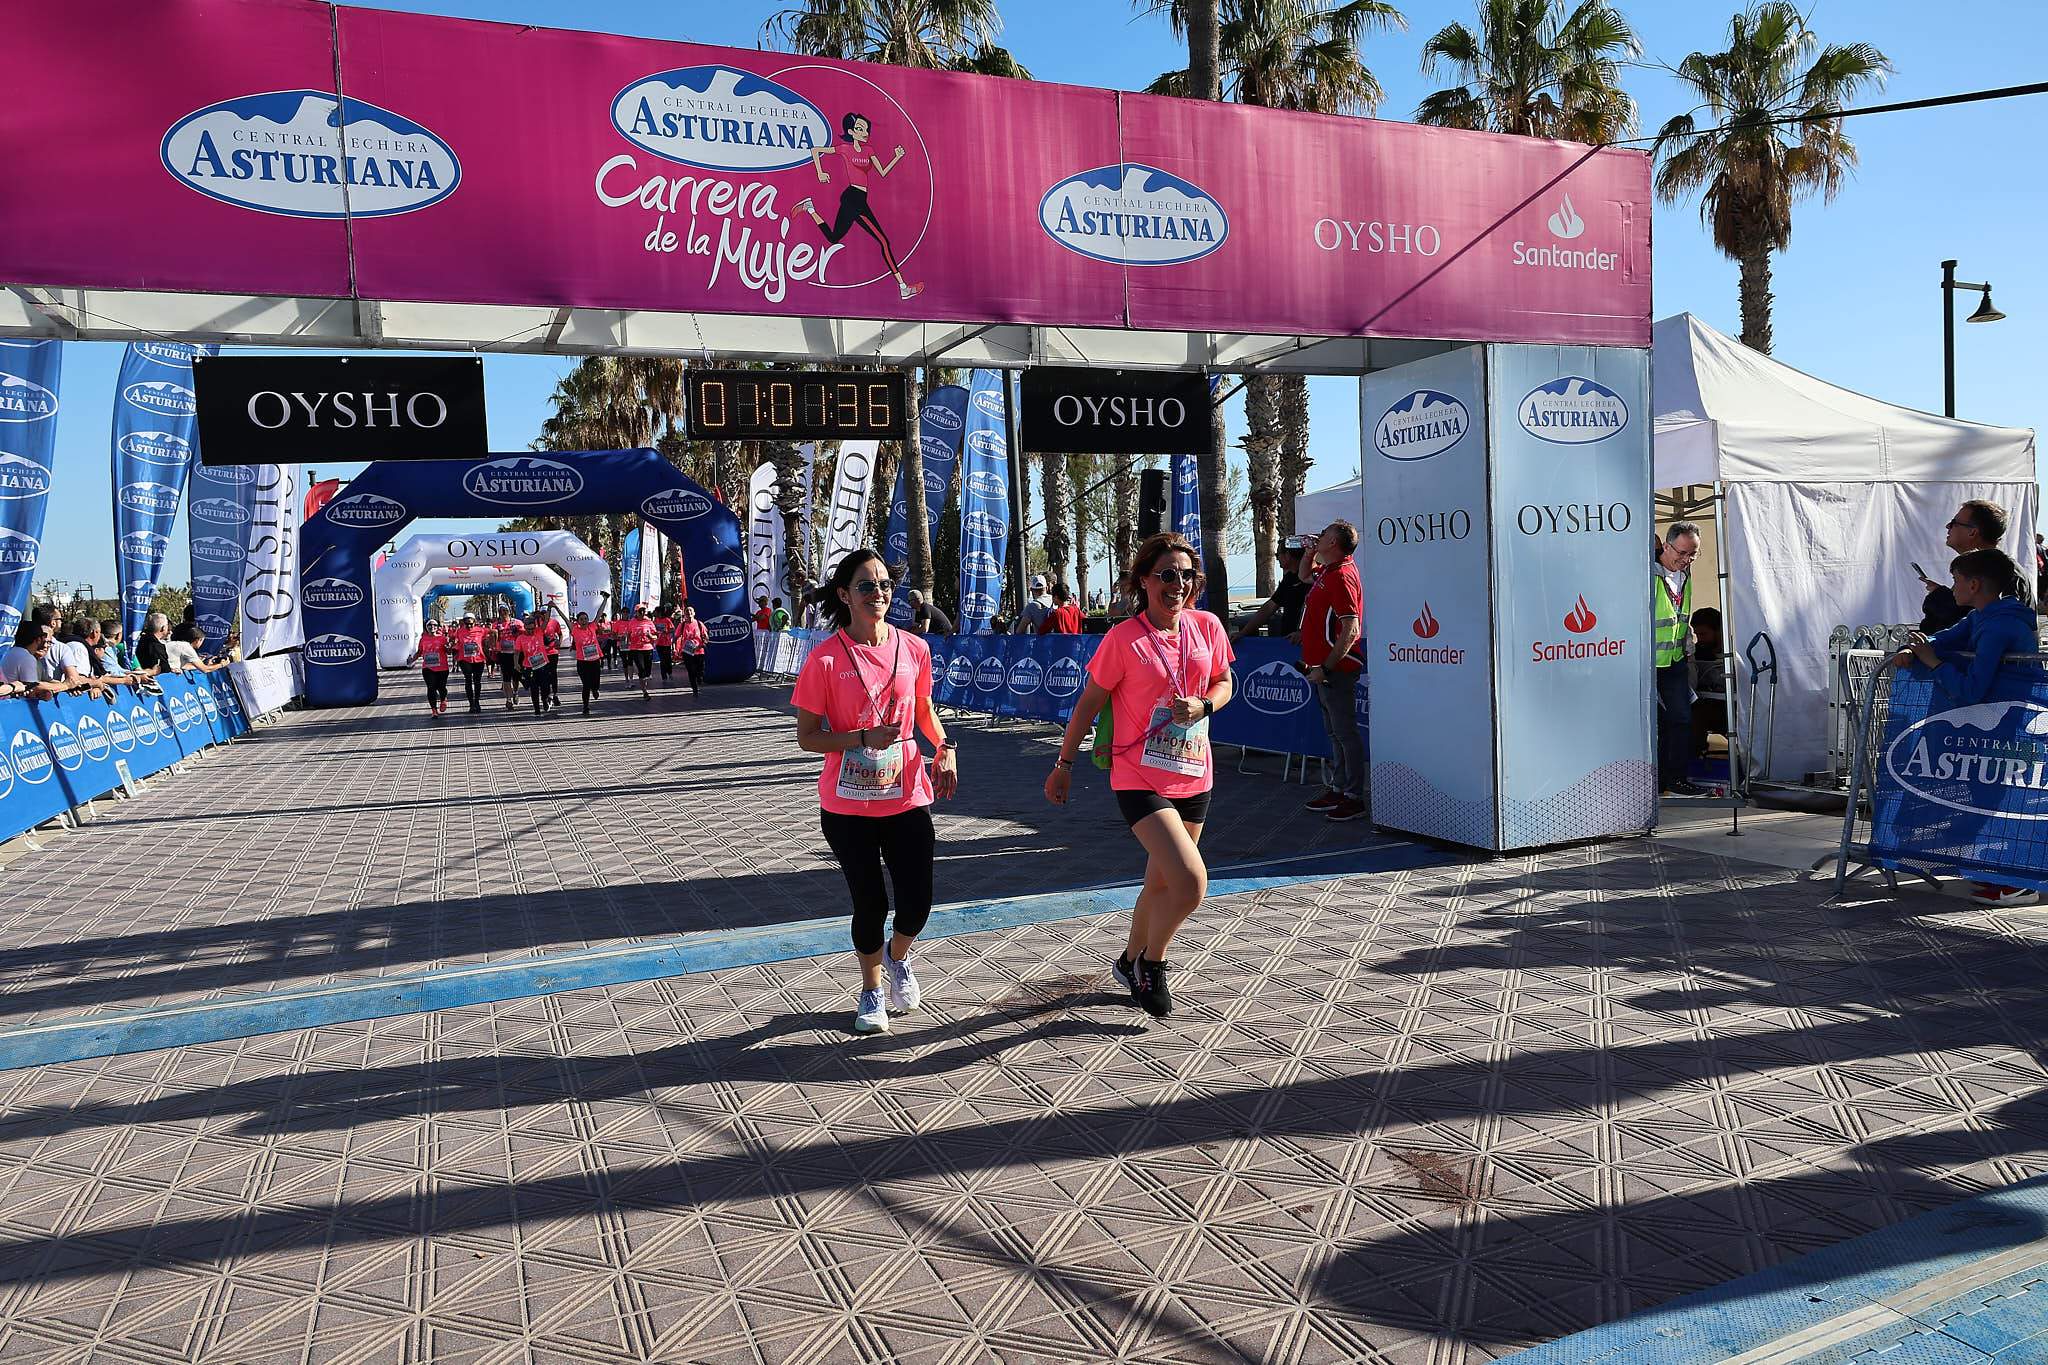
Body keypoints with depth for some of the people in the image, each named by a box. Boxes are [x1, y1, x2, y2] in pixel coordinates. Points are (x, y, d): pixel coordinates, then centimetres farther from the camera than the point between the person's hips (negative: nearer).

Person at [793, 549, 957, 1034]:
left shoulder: (913, 648, -1)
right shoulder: (825, 658, -11)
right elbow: (807, 737, -8)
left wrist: (945, 749, -3)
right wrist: (863, 738, -22)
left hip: (907, 798, 3)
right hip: (848, 805, -2)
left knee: (916, 905, 3)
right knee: (870, 905, 6)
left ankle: (897, 957, 40)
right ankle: (872, 988, 35)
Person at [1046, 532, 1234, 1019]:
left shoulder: (1206, 627, 0)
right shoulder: (1123, 638, -13)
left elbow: (1224, 682, 14)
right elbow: (1089, 703, -4)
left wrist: (1203, 706, -9)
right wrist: (1063, 764, 2)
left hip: (1193, 776, 6)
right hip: (1139, 778, -5)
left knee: (1163, 883, 19)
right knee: (1191, 882, -18)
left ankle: (1131, 960, 44)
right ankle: (1150, 963, 9)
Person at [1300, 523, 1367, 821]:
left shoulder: (1341, 576, -18)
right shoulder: (1327, 570, 11)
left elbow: (1351, 631, -25)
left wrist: (1325, 667, -25)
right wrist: (1309, 554, 20)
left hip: (1336, 668, -10)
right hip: (1323, 666, 10)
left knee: (1345, 731, -4)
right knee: (1334, 731, 16)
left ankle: (1354, 797, 2)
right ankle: (1338, 788, 26)